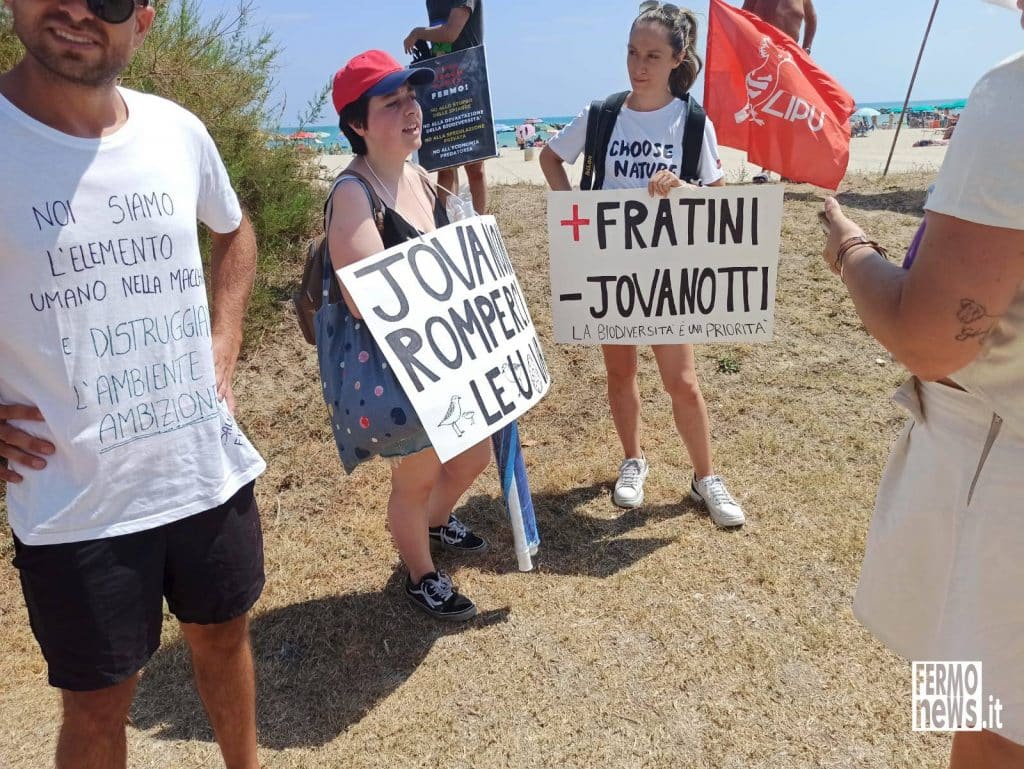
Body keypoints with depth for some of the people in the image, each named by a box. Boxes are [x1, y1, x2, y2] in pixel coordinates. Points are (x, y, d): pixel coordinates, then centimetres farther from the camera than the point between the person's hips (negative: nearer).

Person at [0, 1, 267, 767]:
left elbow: (235, 234, 19)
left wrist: (223, 344, 7)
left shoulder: (177, 130, -1)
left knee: (223, 633, 25)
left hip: (210, 472, 5)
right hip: (77, 505, -4)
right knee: (98, 702, 14)